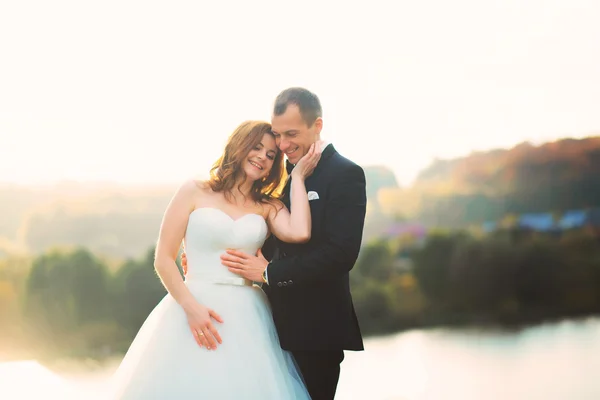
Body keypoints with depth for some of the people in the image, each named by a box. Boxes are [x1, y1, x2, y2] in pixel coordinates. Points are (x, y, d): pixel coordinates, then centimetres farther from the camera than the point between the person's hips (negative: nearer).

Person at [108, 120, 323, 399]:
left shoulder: (269, 207, 12)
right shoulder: (194, 193, 5)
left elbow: (299, 233, -11)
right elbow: (163, 259, 0)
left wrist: (298, 177, 0)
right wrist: (191, 307, -13)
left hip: (247, 319, 2)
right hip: (195, 309, -2)